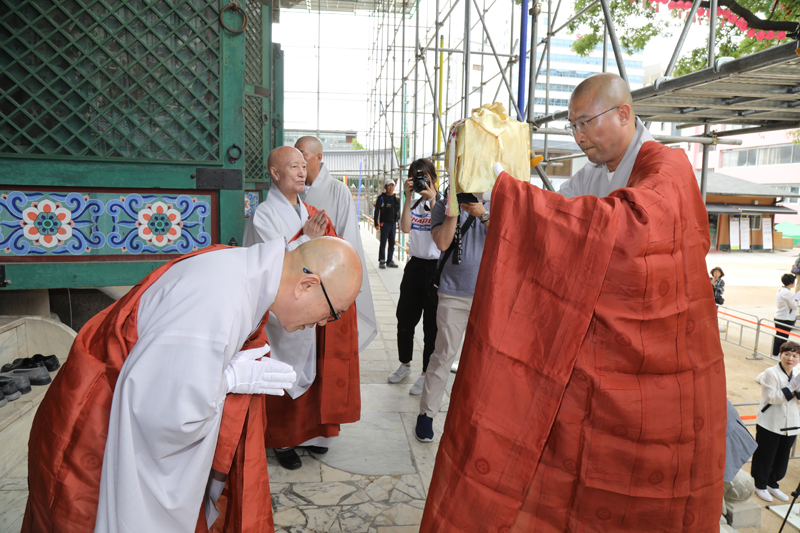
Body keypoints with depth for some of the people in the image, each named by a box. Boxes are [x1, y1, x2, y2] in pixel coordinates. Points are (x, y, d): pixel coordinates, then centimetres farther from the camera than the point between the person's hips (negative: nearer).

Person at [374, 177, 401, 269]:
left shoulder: (397, 198, 11)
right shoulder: (381, 198, -4)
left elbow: (398, 211, 19)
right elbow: (376, 211, -4)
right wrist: (376, 224, -9)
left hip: (393, 223, 5)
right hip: (384, 223, -5)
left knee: (392, 243, 7)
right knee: (383, 243, -3)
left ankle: (390, 260, 16)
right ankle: (382, 261, 2)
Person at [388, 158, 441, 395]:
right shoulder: (414, 203, 10)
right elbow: (405, 227, -6)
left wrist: (432, 201, -27)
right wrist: (408, 198, -12)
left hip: (435, 267, -6)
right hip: (414, 264, 6)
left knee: (431, 324, 2)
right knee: (404, 318, 13)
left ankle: (426, 374, 15)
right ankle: (405, 364, 33)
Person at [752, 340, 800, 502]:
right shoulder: (771, 373, -14)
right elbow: (772, 398, -19)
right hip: (770, 424, -6)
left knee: (782, 458, 16)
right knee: (765, 457, 5)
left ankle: (772, 484, 35)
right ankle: (760, 485, 24)